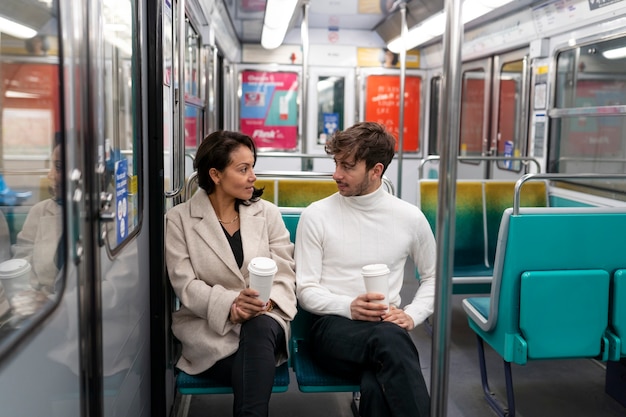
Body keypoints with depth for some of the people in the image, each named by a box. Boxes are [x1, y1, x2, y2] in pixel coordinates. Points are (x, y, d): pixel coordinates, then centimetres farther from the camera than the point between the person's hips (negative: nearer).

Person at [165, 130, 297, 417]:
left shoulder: (267, 213, 8)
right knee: (253, 375, -32)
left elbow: (285, 274, 4)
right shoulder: (179, 219, 1)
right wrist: (230, 304, -24)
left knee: (258, 327, -35)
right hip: (208, 325, -2)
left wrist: (267, 301, -19)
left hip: (265, 321, 3)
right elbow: (185, 284, -7)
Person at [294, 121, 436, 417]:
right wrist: (349, 306, -18)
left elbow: (432, 276, 20)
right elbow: (305, 291, 1)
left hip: (388, 329, 2)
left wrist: (411, 315, 1)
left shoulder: (410, 217, 7)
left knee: (377, 388, -37)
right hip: (333, 325, -1)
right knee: (388, 338, -38)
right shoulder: (316, 216, 1)